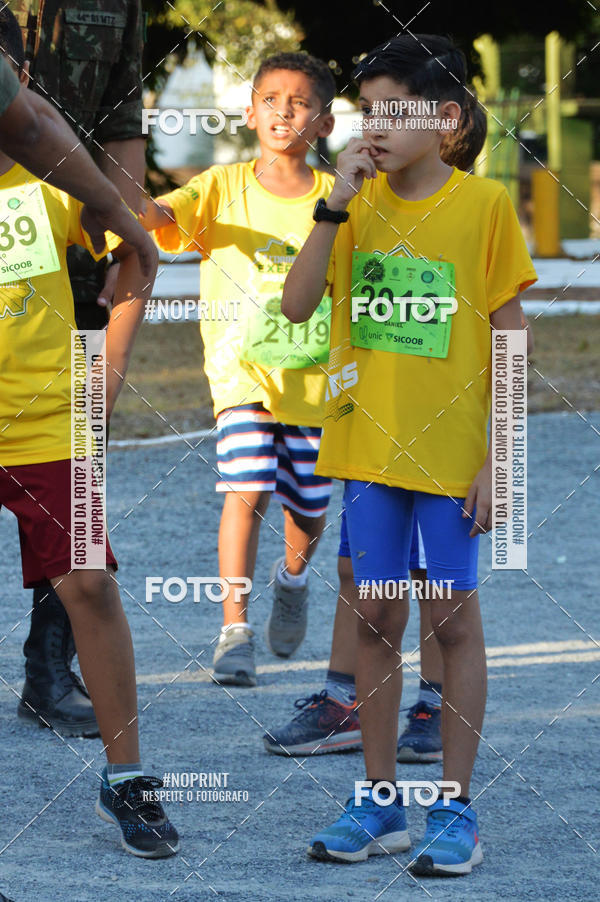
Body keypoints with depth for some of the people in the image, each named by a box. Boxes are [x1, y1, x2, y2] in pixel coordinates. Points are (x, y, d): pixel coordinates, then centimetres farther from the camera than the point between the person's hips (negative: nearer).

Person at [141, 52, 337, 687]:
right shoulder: (223, 188, -3)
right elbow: (166, 213, -19)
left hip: (314, 377, 2)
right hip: (242, 371, -2)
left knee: (308, 507, 13)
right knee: (246, 491, -18)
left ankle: (292, 578, 47)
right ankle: (234, 631, -15)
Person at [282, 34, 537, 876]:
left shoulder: (484, 205, -8)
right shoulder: (358, 201, 3)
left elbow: (510, 341, -6)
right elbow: (295, 305, -6)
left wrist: (499, 458, -10)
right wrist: (334, 205, -15)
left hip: (452, 449, -4)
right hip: (369, 443, 4)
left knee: (454, 617, 2)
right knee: (376, 617, 9)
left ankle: (455, 810, 9)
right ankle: (379, 802, 18)